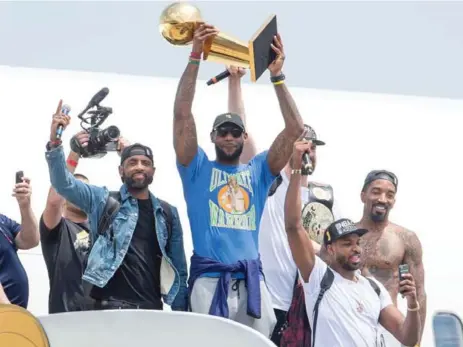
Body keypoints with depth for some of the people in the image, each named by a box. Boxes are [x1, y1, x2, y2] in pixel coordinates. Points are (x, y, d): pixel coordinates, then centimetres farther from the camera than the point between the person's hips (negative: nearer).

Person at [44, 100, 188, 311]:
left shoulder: (168, 214, 15)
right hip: (110, 307, -3)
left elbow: (179, 269, 15)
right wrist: (54, 143, -19)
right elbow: (63, 184, -4)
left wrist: (180, 315, 8)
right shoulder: (102, 201, 9)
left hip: (152, 309, 3)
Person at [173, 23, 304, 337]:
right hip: (210, 279, -2)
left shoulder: (258, 171, 18)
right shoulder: (198, 169, 12)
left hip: (251, 279, 2)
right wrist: (196, 57, -3)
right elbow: (182, 114, 2)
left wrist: (277, 76, 5)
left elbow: (295, 128, 10)